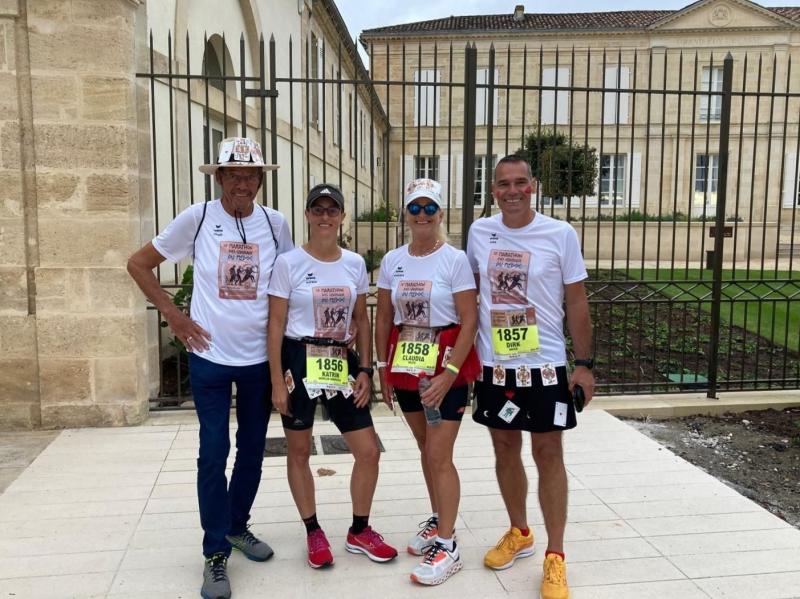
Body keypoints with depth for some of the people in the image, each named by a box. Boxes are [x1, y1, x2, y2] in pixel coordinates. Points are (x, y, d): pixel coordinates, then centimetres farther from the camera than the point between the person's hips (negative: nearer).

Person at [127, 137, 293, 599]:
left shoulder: (276, 223, -1)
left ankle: (237, 526, 35)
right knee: (214, 453, 1)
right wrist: (172, 313, -6)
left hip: (261, 357, 3)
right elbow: (139, 264, 2)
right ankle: (216, 553, 16)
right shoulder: (197, 218, -7)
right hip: (210, 356, -2)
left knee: (253, 448, 14)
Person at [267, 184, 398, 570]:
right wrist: (277, 380, -11)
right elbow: (276, 325, -7)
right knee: (299, 451, 9)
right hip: (299, 361, -3)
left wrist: (365, 370, 2)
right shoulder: (288, 263, -7)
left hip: (341, 363, 4)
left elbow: (361, 321, 10)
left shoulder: (355, 264, 5)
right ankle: (314, 533, 29)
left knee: (369, 451, 4)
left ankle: (359, 532, 25)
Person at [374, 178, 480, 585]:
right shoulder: (392, 261, 3)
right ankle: (439, 520, 34)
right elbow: (384, 317, 10)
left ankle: (447, 547, 7)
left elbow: (469, 321, -13)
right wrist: (382, 367, 8)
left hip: (446, 364, -5)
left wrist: (448, 373, -18)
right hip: (406, 365, 5)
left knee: (439, 454, -4)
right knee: (426, 448, 16)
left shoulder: (455, 260, -10)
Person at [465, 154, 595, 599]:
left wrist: (585, 363, -5)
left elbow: (576, 302, -3)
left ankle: (555, 557, 17)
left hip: (545, 364, -3)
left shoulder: (561, 234, -8)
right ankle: (519, 533, 35)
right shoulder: (479, 232, 1)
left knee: (549, 456, 4)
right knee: (506, 449, 14)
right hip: (494, 364, 3)